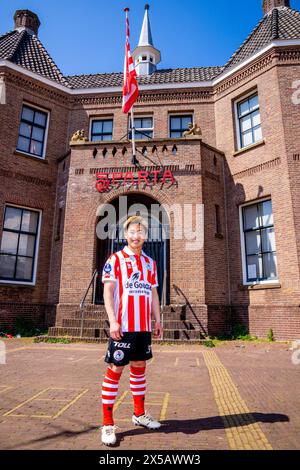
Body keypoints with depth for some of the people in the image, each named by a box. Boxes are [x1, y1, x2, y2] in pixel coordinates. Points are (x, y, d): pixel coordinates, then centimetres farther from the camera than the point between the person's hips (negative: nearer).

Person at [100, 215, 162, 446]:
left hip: (144, 326, 6)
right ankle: (108, 423, 12)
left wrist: (158, 320, 12)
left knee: (140, 367, 16)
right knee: (115, 369, 0)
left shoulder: (150, 263, 13)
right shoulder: (115, 259, -3)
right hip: (122, 326, -5)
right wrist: (113, 321, -17)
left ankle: (140, 413, 32)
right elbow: (108, 291, -9)